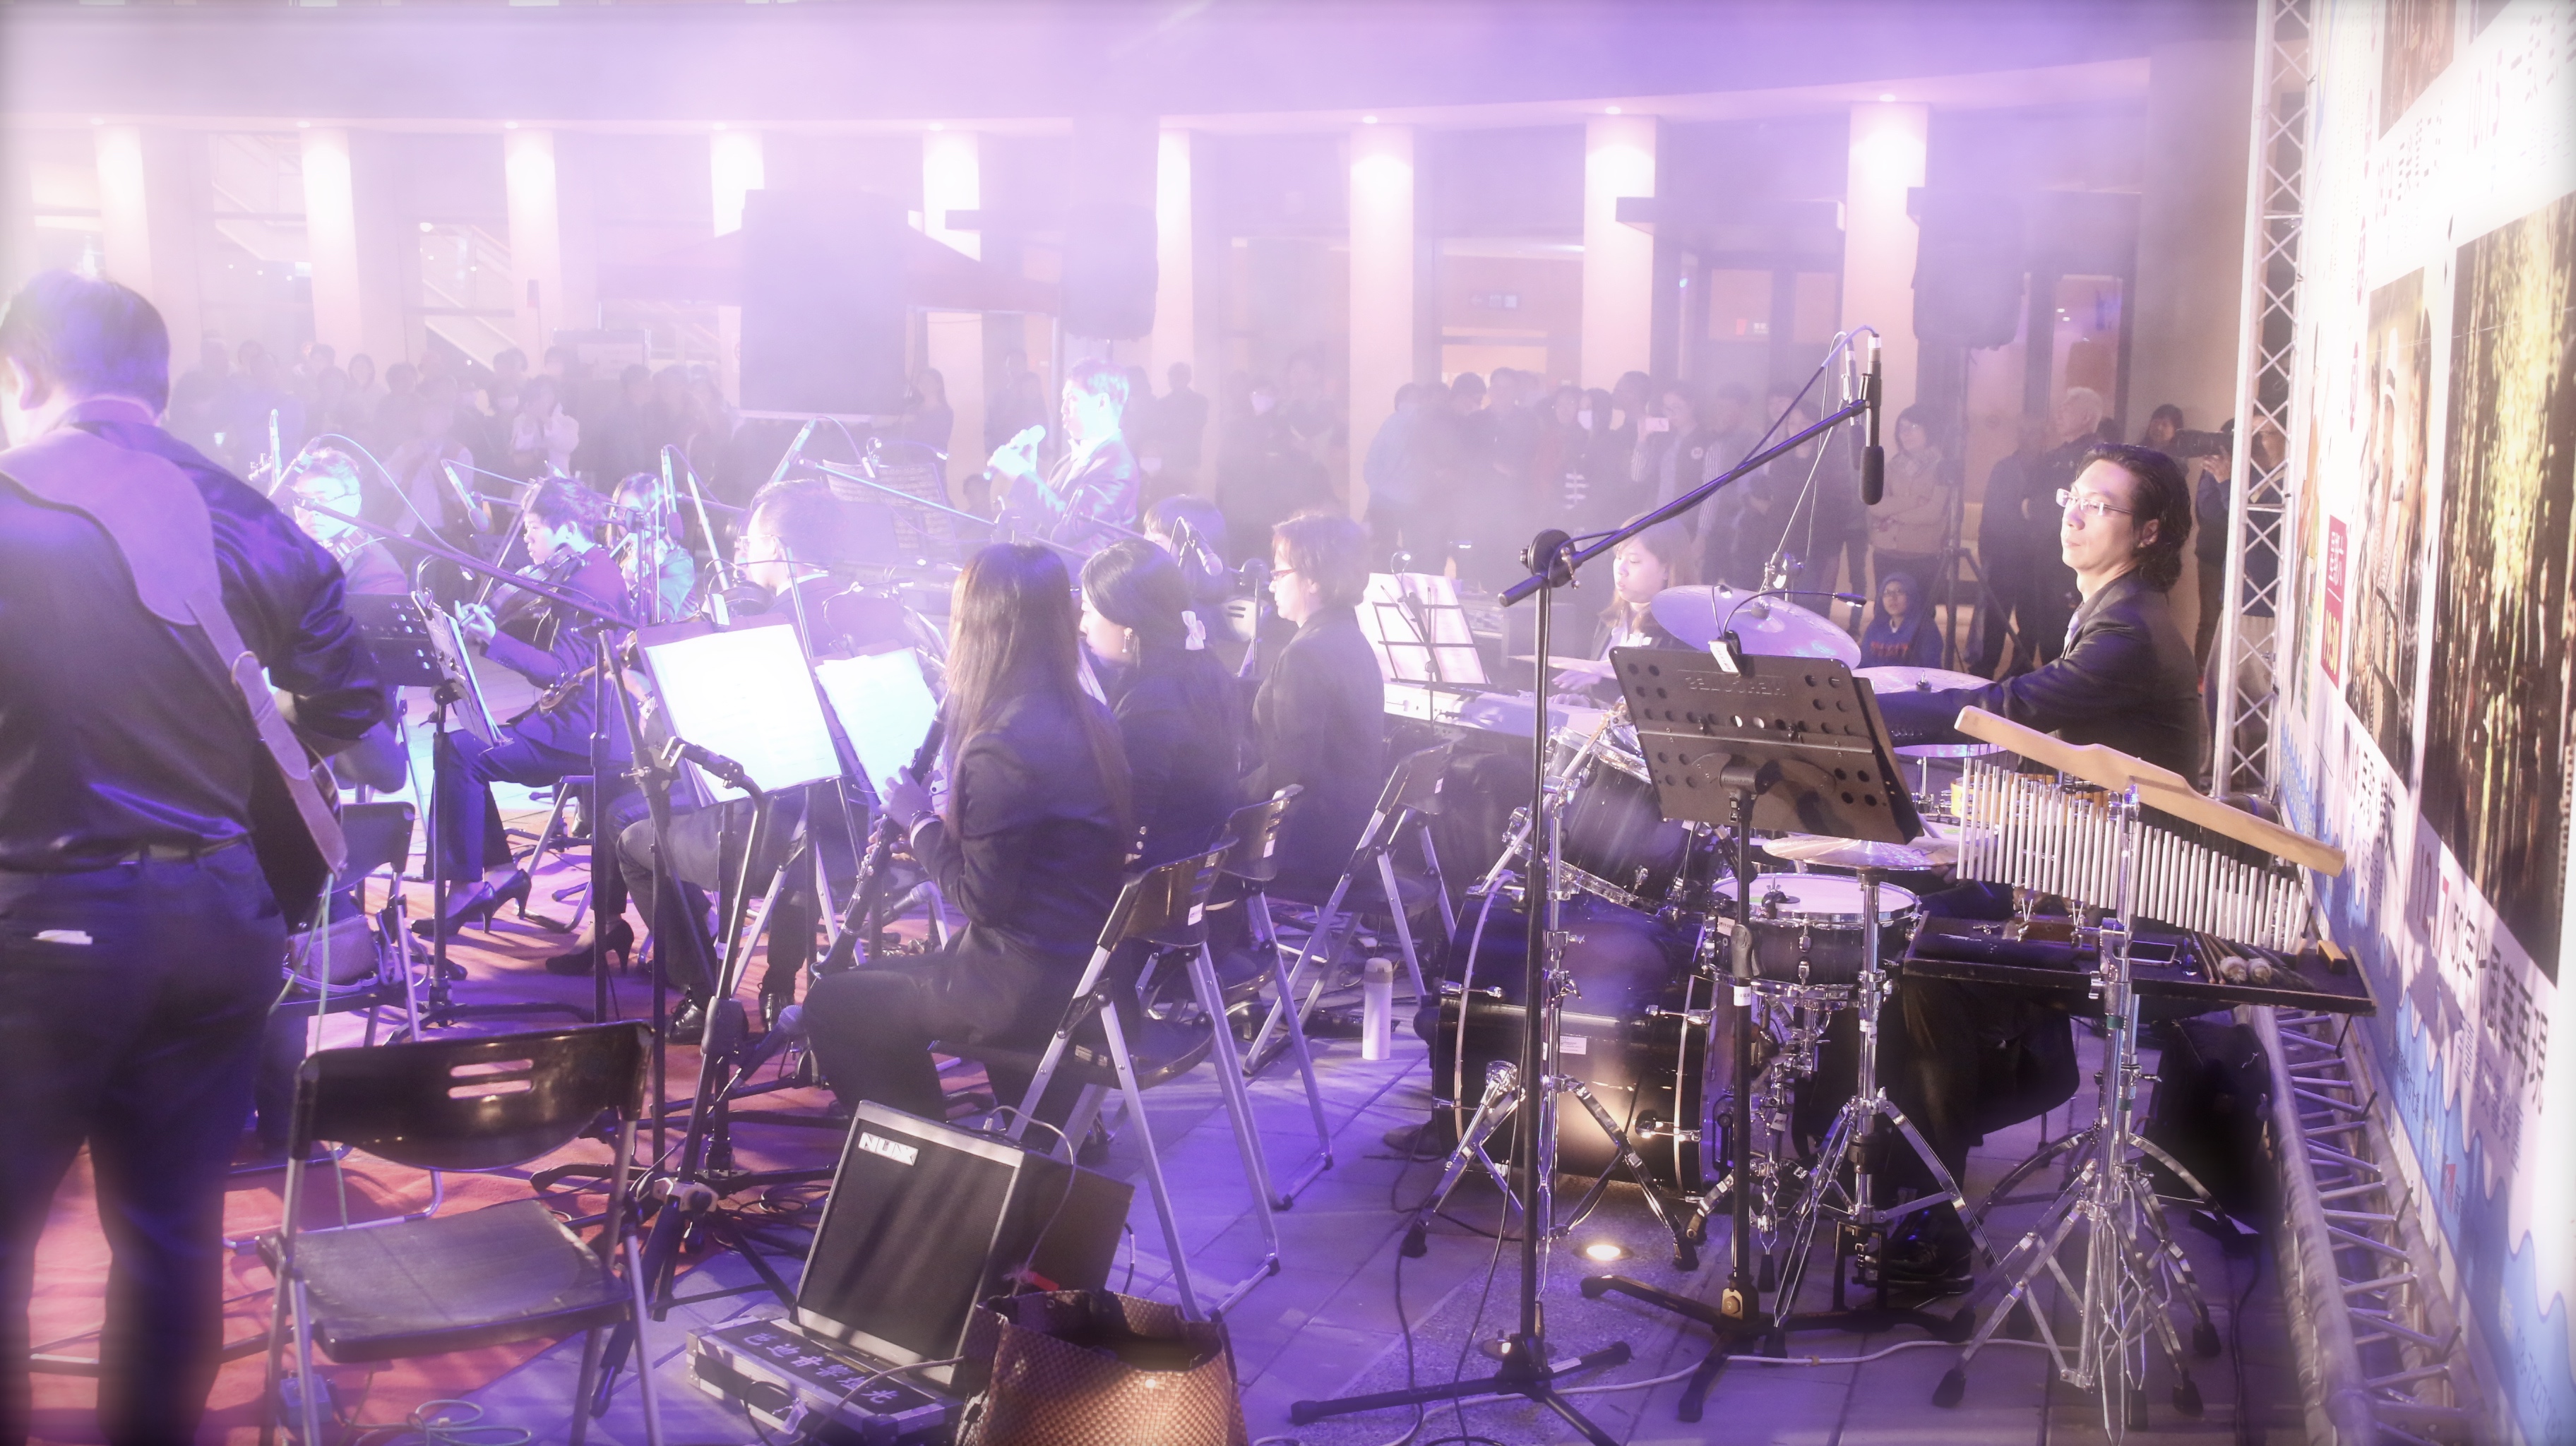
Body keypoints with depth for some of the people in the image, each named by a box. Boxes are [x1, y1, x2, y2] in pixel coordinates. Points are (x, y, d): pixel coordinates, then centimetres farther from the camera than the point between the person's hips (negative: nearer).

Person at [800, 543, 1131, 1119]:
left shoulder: (1001, 748, -25)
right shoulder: (1088, 721, 3)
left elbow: (982, 896, -19)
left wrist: (921, 823, -6)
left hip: (1029, 988, -9)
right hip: (1089, 970, 9)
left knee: (829, 1004, 7)